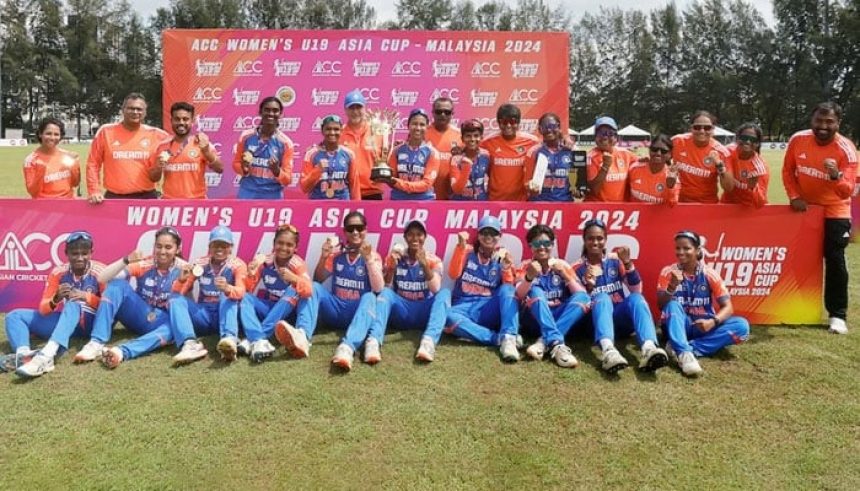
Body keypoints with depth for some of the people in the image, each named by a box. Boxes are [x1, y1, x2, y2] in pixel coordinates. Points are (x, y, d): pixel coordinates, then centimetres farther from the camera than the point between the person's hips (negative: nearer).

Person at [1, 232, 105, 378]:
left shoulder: (99, 271, -8)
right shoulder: (58, 272, 1)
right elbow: (43, 309, 0)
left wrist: (86, 297, -26)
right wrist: (56, 299, -22)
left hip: (92, 322, -5)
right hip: (66, 320, 6)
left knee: (73, 305, -36)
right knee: (14, 315, -2)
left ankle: (46, 355, -56)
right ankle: (23, 354, -34)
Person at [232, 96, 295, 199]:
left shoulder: (285, 142, -3)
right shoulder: (246, 136, 1)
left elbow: (288, 180, -2)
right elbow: (236, 163, 14)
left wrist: (276, 170, -22)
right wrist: (244, 168, -8)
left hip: (273, 196, -1)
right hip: (247, 194, 1)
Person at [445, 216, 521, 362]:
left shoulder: (503, 256, 8)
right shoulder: (468, 251, 7)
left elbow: (509, 288, 0)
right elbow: (453, 275, -7)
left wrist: (506, 269, -18)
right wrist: (461, 247, -15)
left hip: (491, 309, 1)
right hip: (465, 307, -1)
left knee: (507, 289, -28)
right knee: (449, 317, -34)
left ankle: (508, 338, -40)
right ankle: (499, 338, -36)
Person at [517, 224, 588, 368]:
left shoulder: (562, 265, 5)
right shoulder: (526, 266, 1)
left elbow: (582, 295, -5)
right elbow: (518, 296, -16)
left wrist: (565, 275, -19)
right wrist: (529, 277, -35)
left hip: (560, 317, 2)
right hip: (535, 318, -2)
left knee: (582, 297, -23)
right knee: (536, 291, -29)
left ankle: (544, 342, -34)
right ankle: (556, 344, -44)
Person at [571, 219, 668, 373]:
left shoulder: (615, 260, 7)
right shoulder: (578, 268, 3)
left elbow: (636, 290, 0)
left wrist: (628, 263, -13)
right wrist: (588, 286, -21)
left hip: (621, 318, 2)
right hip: (596, 320, -2)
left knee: (636, 298, -29)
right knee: (602, 297, -34)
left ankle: (649, 348, -56)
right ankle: (608, 349, -63)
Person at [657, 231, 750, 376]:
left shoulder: (709, 274, -5)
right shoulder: (668, 272, -6)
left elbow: (727, 307, -8)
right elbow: (661, 305, -14)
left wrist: (713, 322, -28)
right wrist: (672, 286, -33)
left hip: (703, 326, 2)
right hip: (679, 325, -2)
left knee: (741, 326, -23)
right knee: (673, 304, -32)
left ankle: (688, 348, -34)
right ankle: (684, 353, -49)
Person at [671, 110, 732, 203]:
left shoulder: (720, 151, -11)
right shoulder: (678, 142, -9)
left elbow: (728, 187, -11)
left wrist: (719, 165, -24)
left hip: (707, 204, -1)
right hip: (680, 201, 1)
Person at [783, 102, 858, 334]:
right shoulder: (798, 140, -13)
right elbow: (787, 171, 1)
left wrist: (836, 175, -47)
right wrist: (794, 196, -11)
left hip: (835, 211, -3)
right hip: (804, 207, 3)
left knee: (835, 260, -5)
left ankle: (838, 314, 5)